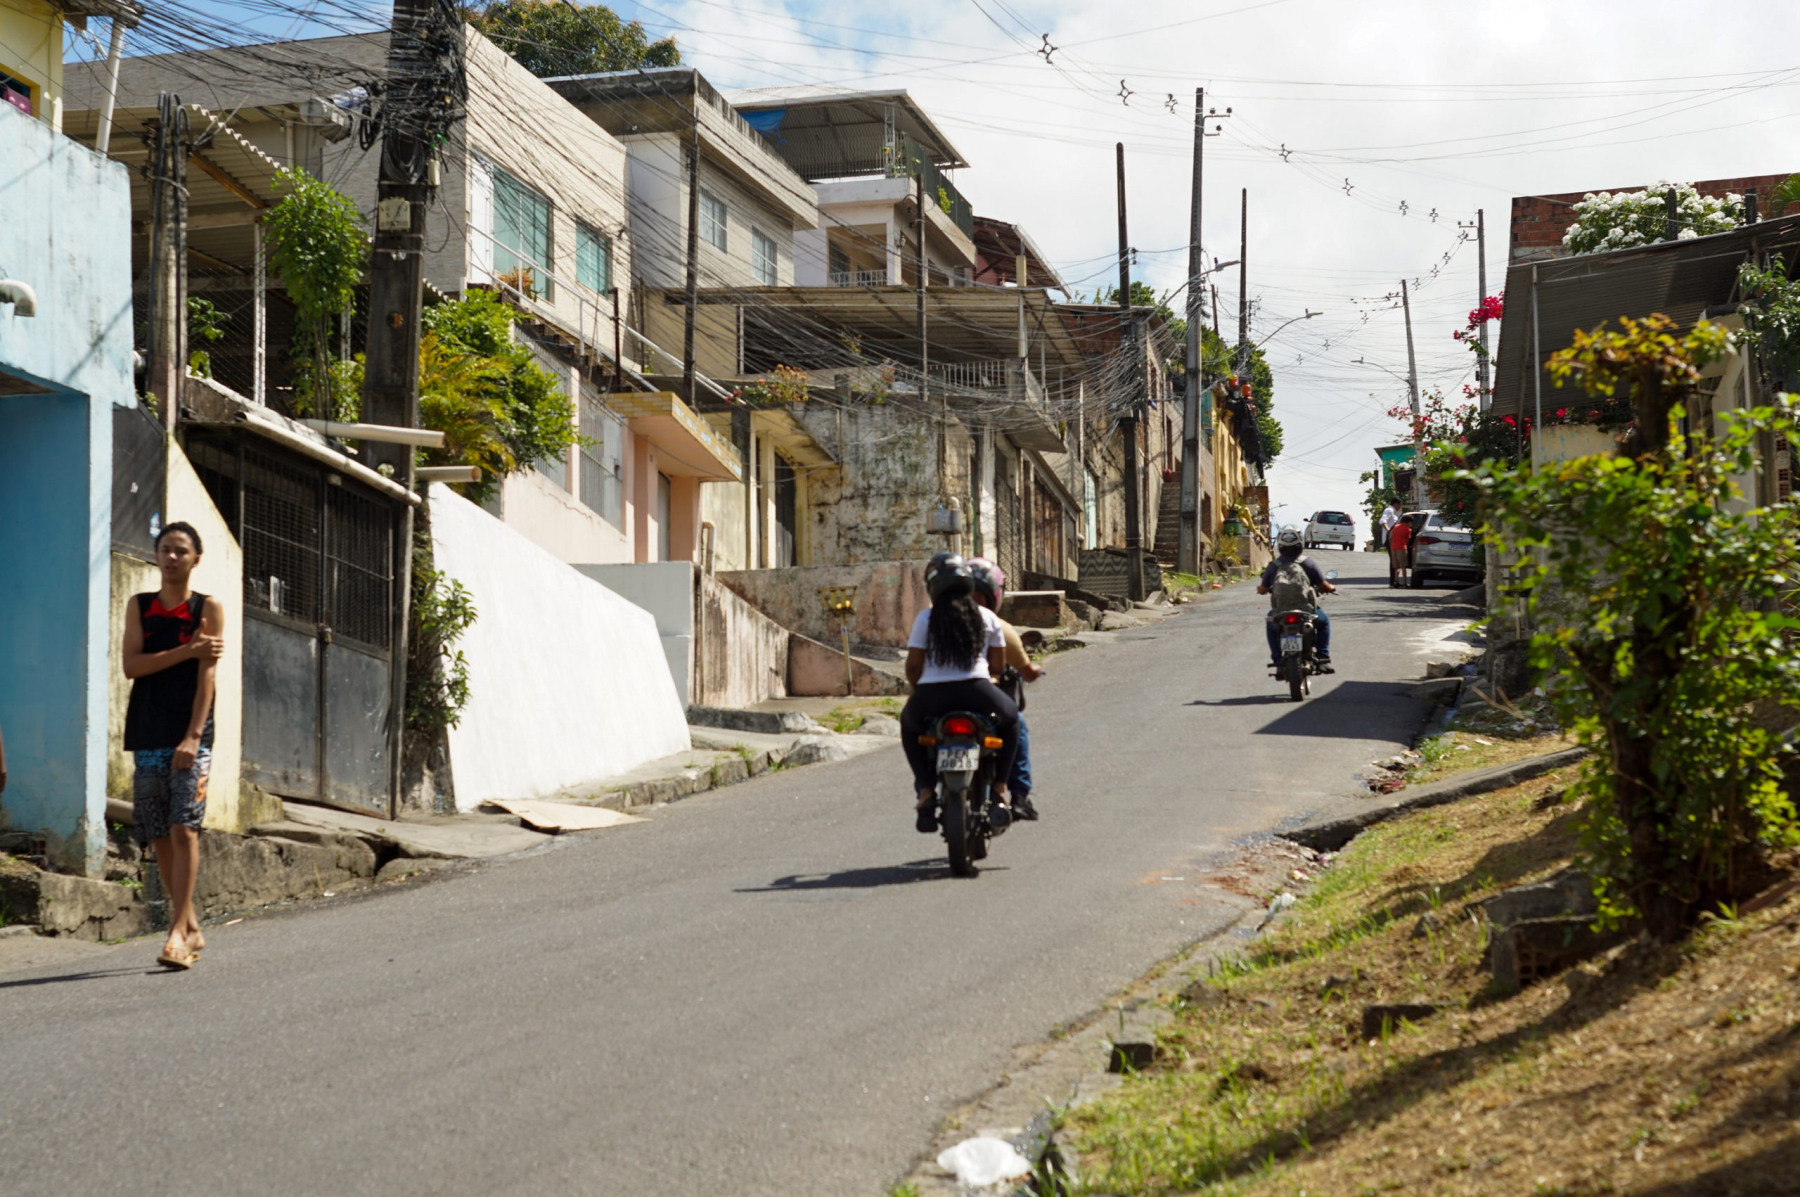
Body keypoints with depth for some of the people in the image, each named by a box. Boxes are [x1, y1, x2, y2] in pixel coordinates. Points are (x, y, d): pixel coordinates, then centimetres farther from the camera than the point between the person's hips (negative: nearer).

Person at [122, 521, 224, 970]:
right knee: (159, 836, 5)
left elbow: (206, 675, -6)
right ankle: (191, 927, 17)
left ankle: (179, 933, -18)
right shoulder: (139, 606, 12)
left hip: (190, 738, -4)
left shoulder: (208, 609, 3)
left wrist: (193, 736, -16)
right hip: (147, 737, 4)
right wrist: (187, 651, -12)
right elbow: (132, 665, -1)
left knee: (183, 830, -14)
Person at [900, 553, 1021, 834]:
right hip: (977, 692, 0)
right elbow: (998, 664, 12)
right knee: (1009, 717, 32)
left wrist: (918, 688, 24)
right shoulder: (987, 618, 8)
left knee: (909, 723, 34)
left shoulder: (926, 618, 4)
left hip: (932, 694, 0)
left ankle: (926, 790, 19)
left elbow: (913, 666, 3)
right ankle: (999, 785, 23)